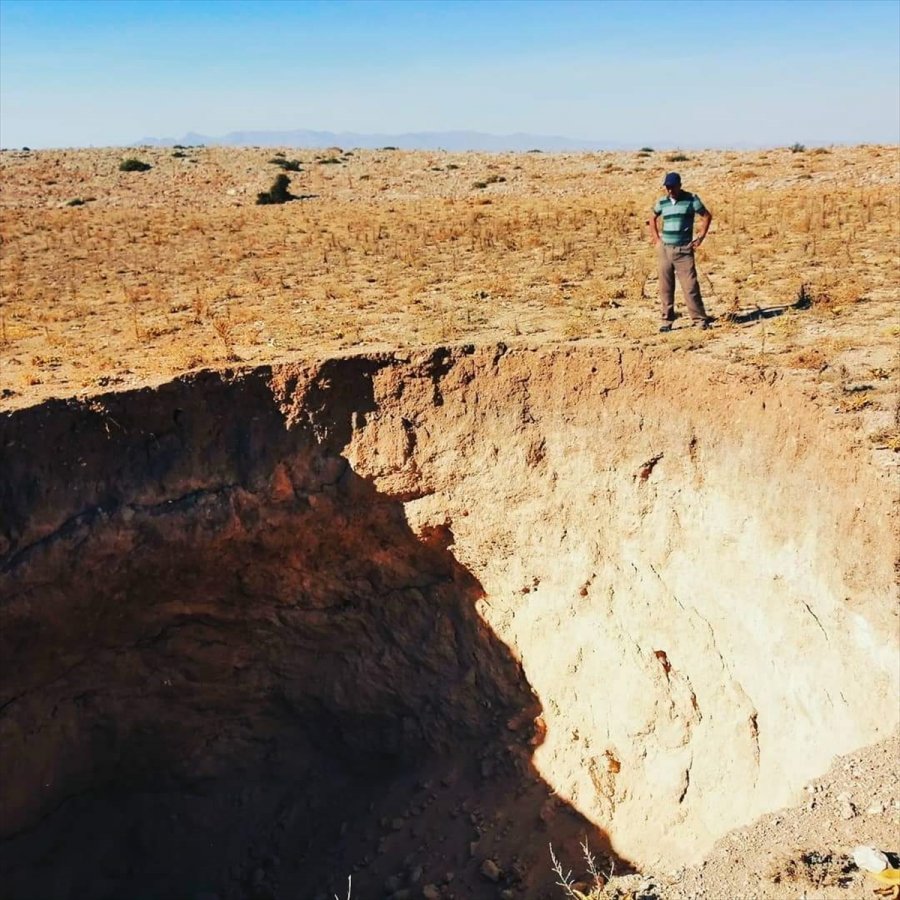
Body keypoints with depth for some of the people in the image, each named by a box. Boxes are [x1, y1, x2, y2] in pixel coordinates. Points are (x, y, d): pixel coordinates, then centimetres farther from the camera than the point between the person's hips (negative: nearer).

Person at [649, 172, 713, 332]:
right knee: (665, 287, 5)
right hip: (664, 250, 4)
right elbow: (653, 219, 25)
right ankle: (667, 320, 12)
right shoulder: (662, 202, 8)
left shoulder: (691, 199, -2)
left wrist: (700, 237, -2)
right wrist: (656, 239, 14)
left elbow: (707, 216, 4)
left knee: (690, 286, -8)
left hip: (684, 250, -3)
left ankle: (700, 319, -2)